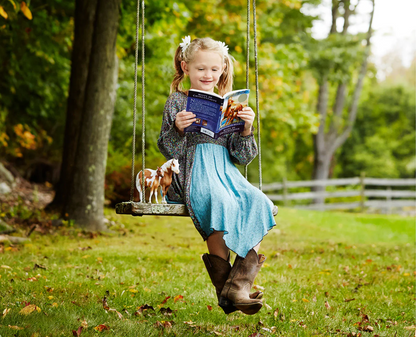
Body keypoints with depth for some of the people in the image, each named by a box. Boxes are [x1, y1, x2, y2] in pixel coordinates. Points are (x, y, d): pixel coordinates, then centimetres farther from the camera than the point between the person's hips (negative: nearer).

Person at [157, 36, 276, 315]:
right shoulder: (178, 102, 10)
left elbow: (242, 157, 14)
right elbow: (168, 150, 2)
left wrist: (247, 129, -4)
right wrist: (177, 130, -18)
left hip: (226, 172, 4)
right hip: (192, 172, -4)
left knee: (259, 205, -28)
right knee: (220, 203, -38)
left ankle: (239, 284, -33)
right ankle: (223, 286, -30)